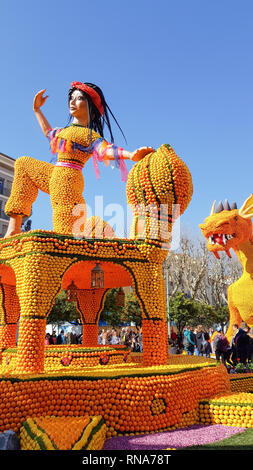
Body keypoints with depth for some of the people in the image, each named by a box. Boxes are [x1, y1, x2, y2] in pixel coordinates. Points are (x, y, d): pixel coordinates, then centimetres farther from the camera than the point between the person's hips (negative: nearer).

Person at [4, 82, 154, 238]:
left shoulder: (90, 135, -8)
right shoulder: (66, 130, 19)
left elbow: (105, 151, -25)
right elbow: (49, 132, 40)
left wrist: (131, 154, -44)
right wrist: (37, 110, 46)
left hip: (67, 179, -9)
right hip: (55, 176, 10)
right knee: (23, 164, 23)